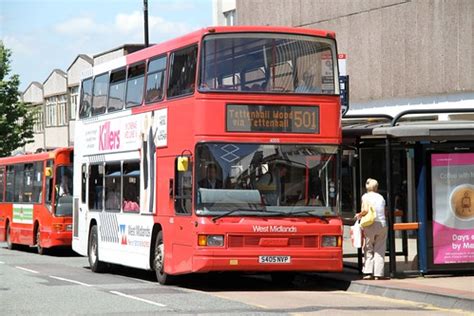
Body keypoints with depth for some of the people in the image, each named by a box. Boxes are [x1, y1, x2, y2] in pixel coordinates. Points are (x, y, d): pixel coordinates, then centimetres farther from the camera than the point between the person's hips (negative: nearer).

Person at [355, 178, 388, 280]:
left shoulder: (366, 196, 1)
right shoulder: (381, 197, 15)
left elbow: (366, 209, -13)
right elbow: (384, 212, 9)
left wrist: (359, 215, 4)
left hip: (370, 225, -3)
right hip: (382, 224, 3)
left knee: (368, 249, 5)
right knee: (380, 250, 5)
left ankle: (368, 272, -3)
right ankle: (378, 273, 0)